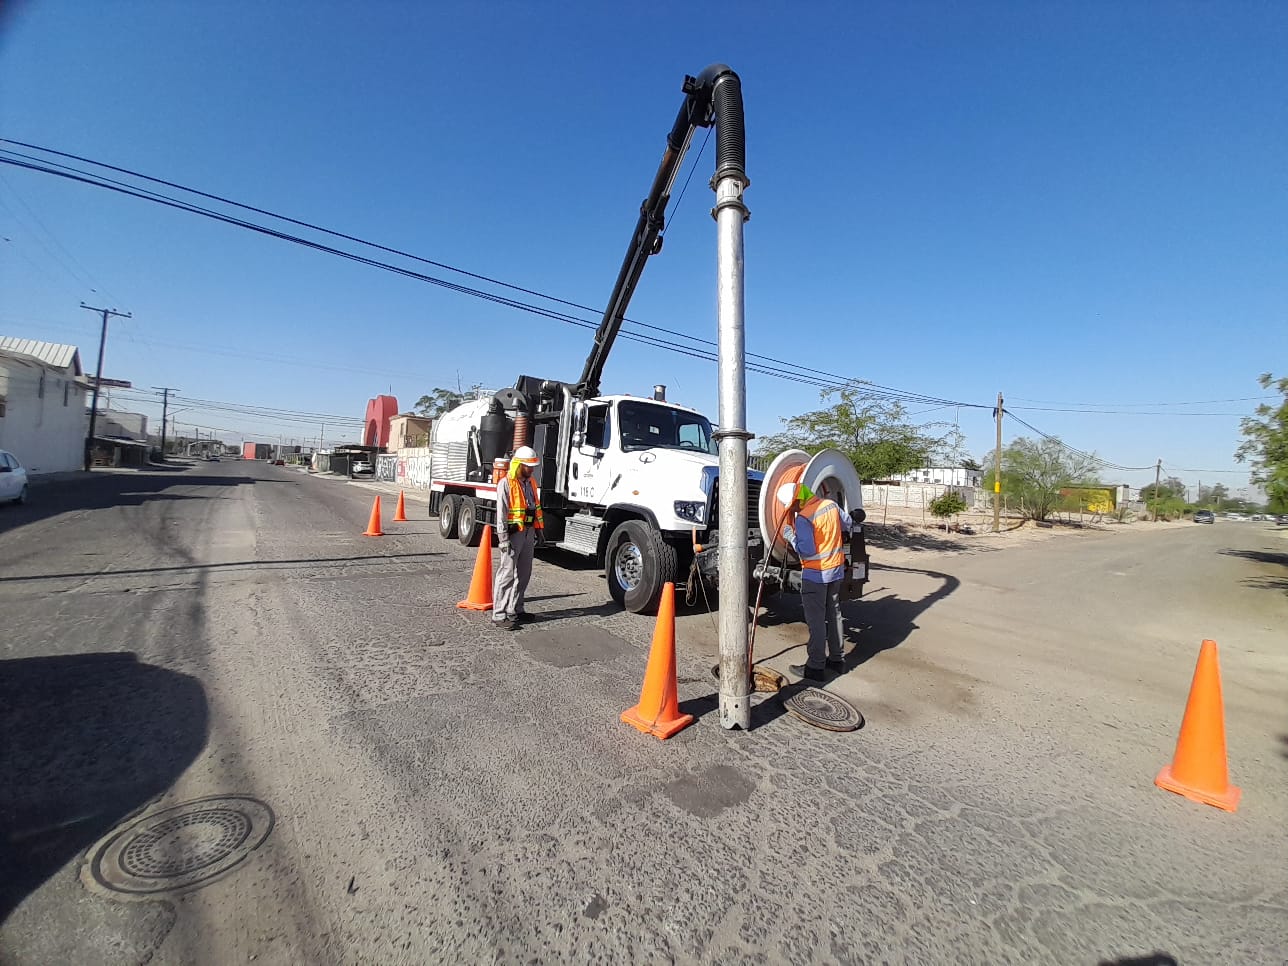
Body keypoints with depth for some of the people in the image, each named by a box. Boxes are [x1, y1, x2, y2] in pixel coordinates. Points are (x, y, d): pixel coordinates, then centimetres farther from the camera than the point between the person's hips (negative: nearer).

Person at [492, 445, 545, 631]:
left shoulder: (531, 482, 13)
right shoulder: (506, 483, -11)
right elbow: (501, 513, -15)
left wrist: (539, 531, 16)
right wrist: (503, 538, -20)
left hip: (529, 532, 8)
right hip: (513, 533, -8)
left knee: (523, 573, 15)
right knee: (506, 573, -8)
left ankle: (515, 610, 27)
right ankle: (499, 616, -3)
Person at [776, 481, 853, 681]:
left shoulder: (803, 518, -22)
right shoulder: (831, 505, 1)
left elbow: (806, 551, -24)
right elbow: (848, 525, 16)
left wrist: (791, 536, -10)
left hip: (815, 574, -8)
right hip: (836, 569, 8)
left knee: (816, 620, 0)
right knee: (834, 615, 18)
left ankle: (815, 667, 6)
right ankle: (836, 659, 29)